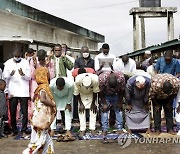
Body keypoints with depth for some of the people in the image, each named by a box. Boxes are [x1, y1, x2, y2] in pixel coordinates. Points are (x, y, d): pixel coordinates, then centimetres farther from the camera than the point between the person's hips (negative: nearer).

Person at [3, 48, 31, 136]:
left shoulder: (25, 63, 4)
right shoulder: (8, 63, 7)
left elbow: (29, 77, 1)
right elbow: (5, 76, 3)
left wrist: (23, 74, -20)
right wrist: (10, 74, -18)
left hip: (23, 91, -1)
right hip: (12, 91, 1)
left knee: (25, 112, -2)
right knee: (12, 112, 4)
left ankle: (24, 130, 7)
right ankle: (14, 130, 16)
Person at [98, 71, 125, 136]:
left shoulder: (121, 77, -32)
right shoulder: (101, 78, -36)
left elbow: (122, 91, -14)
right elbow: (101, 92, -20)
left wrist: (120, 102, -6)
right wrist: (104, 103, -15)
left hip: (116, 95, 1)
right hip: (105, 95, -1)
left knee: (118, 109, -3)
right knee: (104, 110, -8)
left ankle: (119, 129, 3)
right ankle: (104, 129, -3)